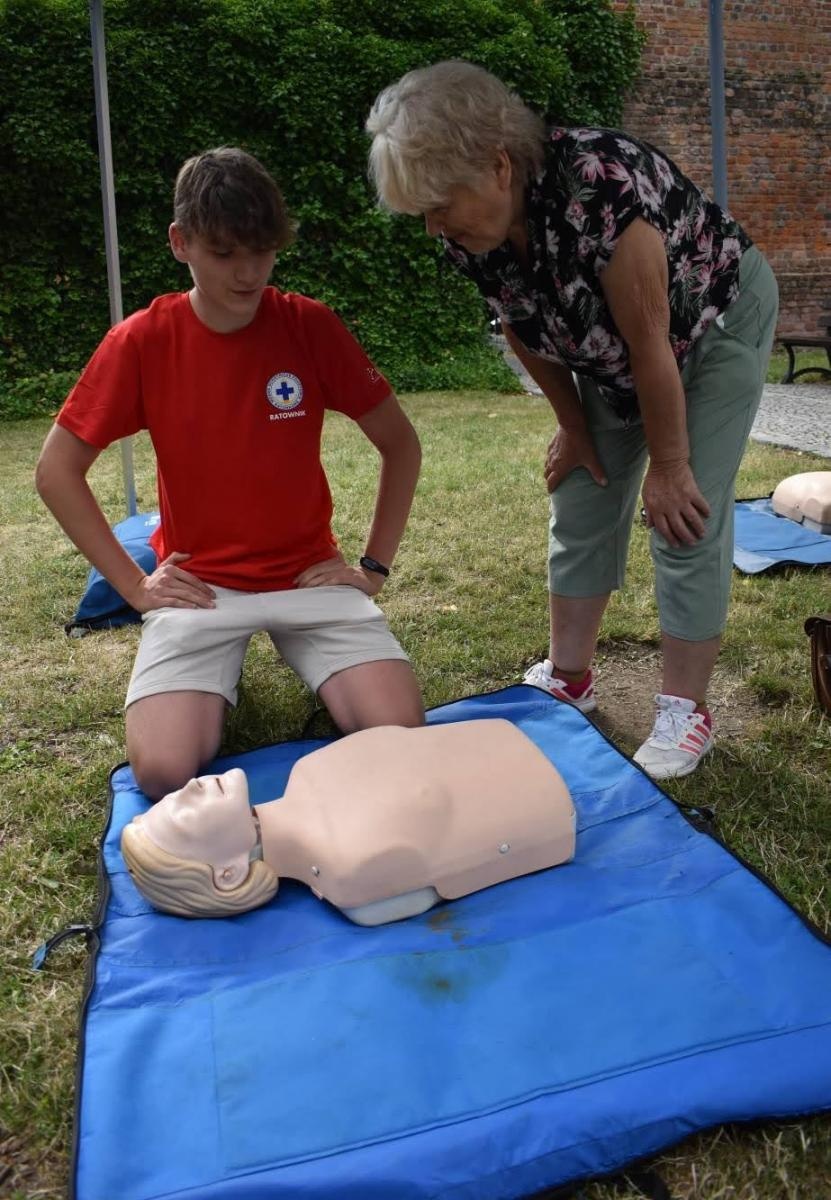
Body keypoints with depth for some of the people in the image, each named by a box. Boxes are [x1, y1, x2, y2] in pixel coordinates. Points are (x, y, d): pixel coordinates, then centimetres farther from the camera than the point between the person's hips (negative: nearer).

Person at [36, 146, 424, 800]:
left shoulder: (312, 326, -6)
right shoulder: (141, 341, -7)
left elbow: (400, 444, 2)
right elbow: (56, 472, 0)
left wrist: (374, 566, -2)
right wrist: (133, 584, -5)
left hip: (310, 575, 1)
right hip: (199, 584, 0)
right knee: (164, 771, -20)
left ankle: (301, 653, 12)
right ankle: (219, 672, 12)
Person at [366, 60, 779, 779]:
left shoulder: (597, 189, -38)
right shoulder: (468, 234, -17)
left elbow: (651, 344, -30)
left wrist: (668, 466, -20)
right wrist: (575, 428, 3)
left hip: (717, 324, -6)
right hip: (611, 351, 6)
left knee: (689, 518, -11)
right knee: (583, 501, 4)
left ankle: (686, 710, 1)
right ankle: (568, 677, 17)